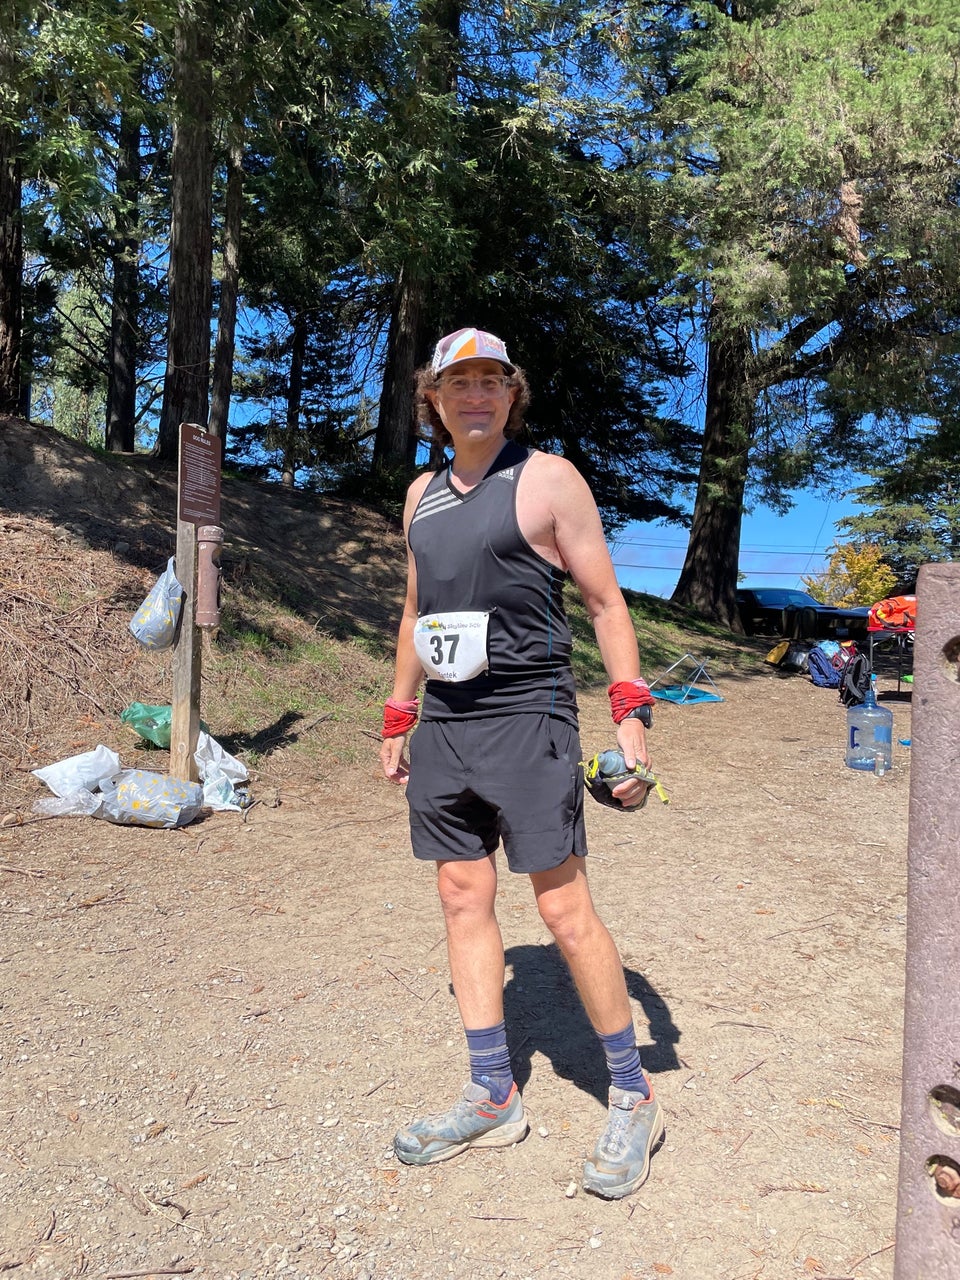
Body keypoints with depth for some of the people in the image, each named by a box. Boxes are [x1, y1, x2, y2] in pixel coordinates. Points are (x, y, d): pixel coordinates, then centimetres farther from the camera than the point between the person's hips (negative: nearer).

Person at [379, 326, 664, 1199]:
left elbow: (606, 602, -3)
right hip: (442, 726, 7)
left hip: (526, 720, -6)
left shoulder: (547, 480, -2)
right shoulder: (421, 495, 16)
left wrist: (631, 713, -13)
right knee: (464, 899, 9)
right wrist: (397, 719, 20)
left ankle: (634, 1098, 16)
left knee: (564, 907, -4)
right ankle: (492, 1098, 23)